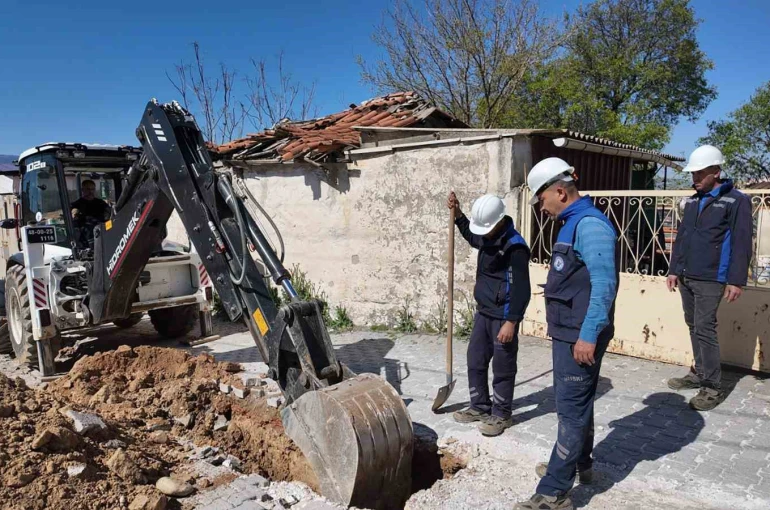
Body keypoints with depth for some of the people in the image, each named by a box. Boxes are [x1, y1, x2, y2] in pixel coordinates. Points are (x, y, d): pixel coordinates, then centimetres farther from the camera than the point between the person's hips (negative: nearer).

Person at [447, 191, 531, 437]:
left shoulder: (515, 247, -21)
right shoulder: (487, 238, 5)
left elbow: (520, 289, -22)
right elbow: (471, 236, 31)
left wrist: (511, 322, -23)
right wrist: (457, 214, 17)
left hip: (503, 316, -9)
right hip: (483, 312, 9)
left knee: (502, 367, 4)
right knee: (475, 361, 15)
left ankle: (501, 415, 19)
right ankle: (480, 407, 30)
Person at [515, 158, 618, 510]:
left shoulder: (590, 224, -18)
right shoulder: (571, 224, 13)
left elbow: (604, 285, -24)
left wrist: (588, 335, -24)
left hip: (580, 336, -10)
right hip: (568, 333, 10)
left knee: (572, 409, -3)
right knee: (573, 403, 22)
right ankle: (578, 464, 40)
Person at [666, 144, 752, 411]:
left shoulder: (736, 201, -6)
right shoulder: (692, 201, 13)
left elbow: (741, 244, -10)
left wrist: (736, 280, -15)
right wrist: (674, 270, 13)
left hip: (710, 279, -6)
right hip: (685, 277, 6)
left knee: (704, 328, -8)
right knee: (693, 326, 12)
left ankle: (713, 387, 1)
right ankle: (699, 373, 25)